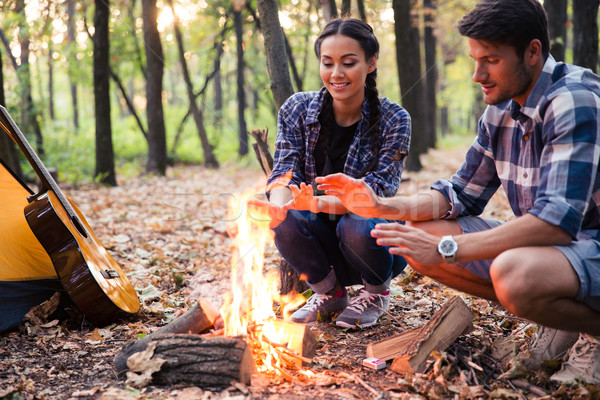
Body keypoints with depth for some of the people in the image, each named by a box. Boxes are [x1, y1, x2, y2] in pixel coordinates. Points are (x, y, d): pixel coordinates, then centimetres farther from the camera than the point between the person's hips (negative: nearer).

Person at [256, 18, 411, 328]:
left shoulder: (393, 120, -12)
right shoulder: (297, 109, -4)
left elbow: (377, 189, -22)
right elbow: (284, 171, -12)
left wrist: (322, 203, -42)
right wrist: (278, 205, -38)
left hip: (377, 242, -2)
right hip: (321, 241, 2)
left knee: (355, 228, -34)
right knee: (286, 221, -28)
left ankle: (377, 292, 2)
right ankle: (329, 293, 2)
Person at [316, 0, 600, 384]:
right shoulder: (500, 110, 6)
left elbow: (558, 220, -31)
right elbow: (462, 194, 12)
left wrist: (446, 249, -29)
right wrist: (381, 206, -4)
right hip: (546, 244, 9)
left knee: (514, 276, -39)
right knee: (419, 238, -1)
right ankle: (559, 317, 6)